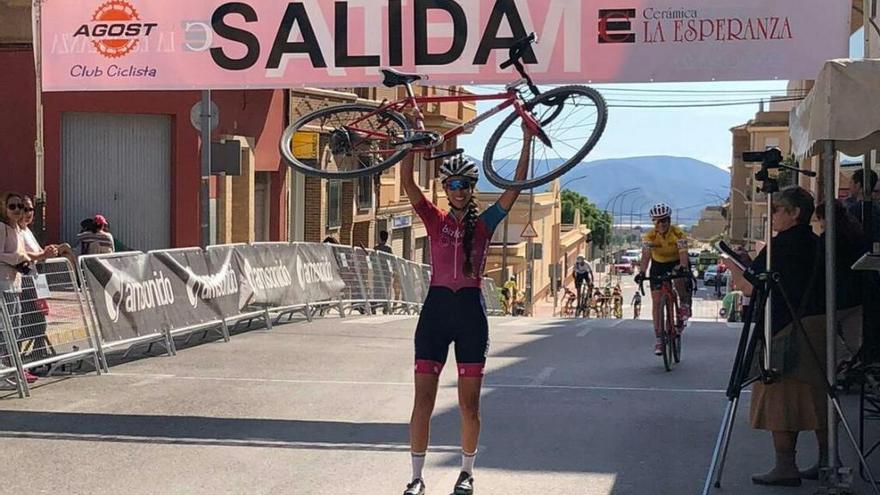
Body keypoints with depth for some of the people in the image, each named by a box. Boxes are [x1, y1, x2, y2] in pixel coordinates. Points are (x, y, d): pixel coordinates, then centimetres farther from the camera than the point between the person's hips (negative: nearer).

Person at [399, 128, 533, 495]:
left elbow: (517, 186, -2)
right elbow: (407, 183, -7)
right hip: (436, 308, 0)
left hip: (470, 312, 0)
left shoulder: (484, 223, 5)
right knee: (423, 400, -1)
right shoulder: (435, 219, 5)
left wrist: (527, 142, -7)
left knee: (469, 404, 5)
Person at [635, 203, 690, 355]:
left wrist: (683, 268, -56)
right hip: (658, 264, 2)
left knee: (678, 279, -37)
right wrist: (642, 273, -51)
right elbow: (646, 256, -33)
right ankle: (658, 339, -1)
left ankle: (684, 303, -3)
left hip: (676, 263, -2)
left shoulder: (678, 234, -26)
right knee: (657, 301, -6)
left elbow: (683, 254, -36)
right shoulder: (649, 236, -22)